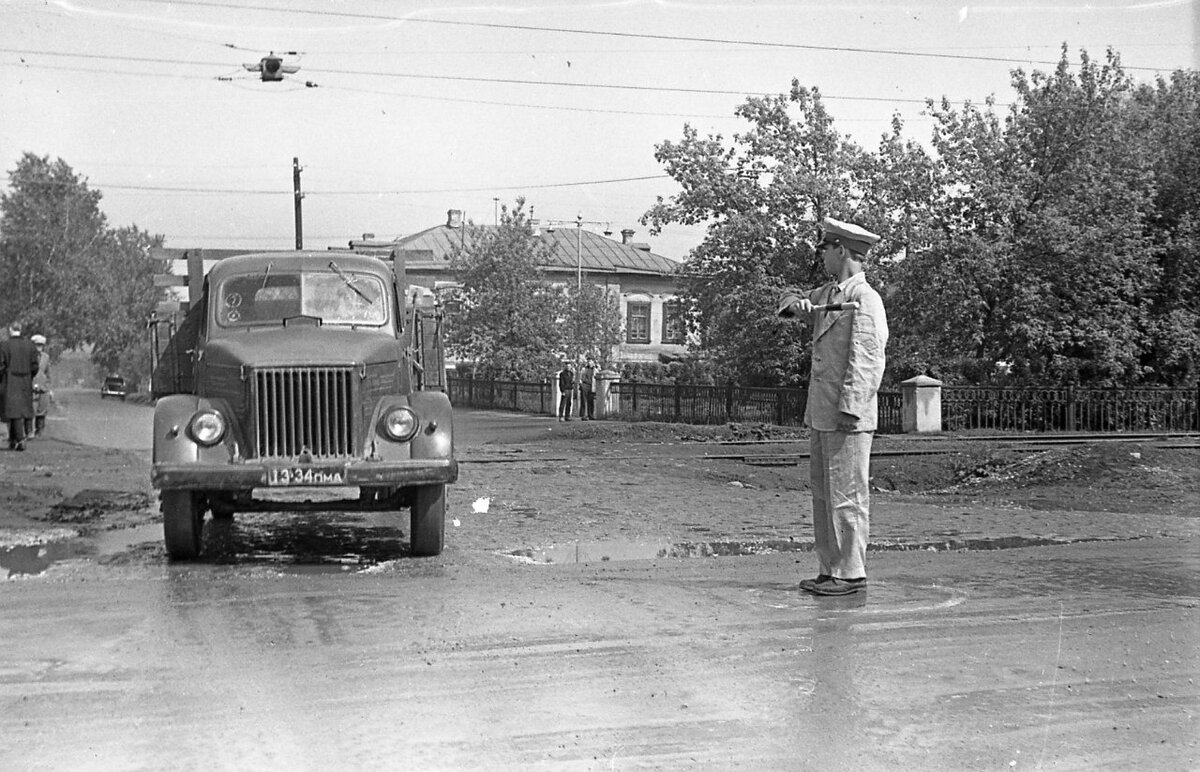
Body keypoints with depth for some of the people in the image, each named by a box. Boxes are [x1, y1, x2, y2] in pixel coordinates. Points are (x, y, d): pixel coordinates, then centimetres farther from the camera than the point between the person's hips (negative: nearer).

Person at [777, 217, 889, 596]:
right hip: (821, 415, 9)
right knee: (823, 495, 12)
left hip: (848, 418, -9)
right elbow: (789, 301, 28)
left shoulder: (864, 299, -13)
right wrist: (796, 303, 3)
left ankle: (851, 574, 2)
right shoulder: (828, 292, 14)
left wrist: (849, 410, -21)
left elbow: (867, 361, -18)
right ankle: (830, 570, 18)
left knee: (847, 496, -4)